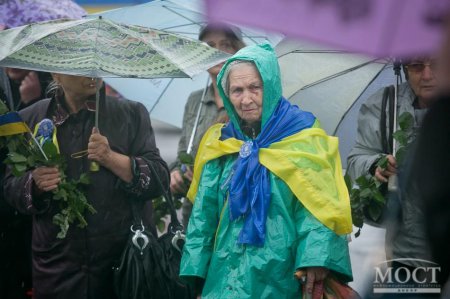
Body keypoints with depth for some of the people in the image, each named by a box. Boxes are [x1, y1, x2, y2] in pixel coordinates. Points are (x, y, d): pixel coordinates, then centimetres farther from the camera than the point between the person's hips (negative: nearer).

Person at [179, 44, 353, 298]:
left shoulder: (302, 139, -4)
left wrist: (317, 257, -29)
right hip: (227, 277, 4)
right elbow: (204, 213, 13)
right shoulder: (221, 144, 9)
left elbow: (318, 205, -15)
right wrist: (197, 268, 6)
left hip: (280, 278, -4)